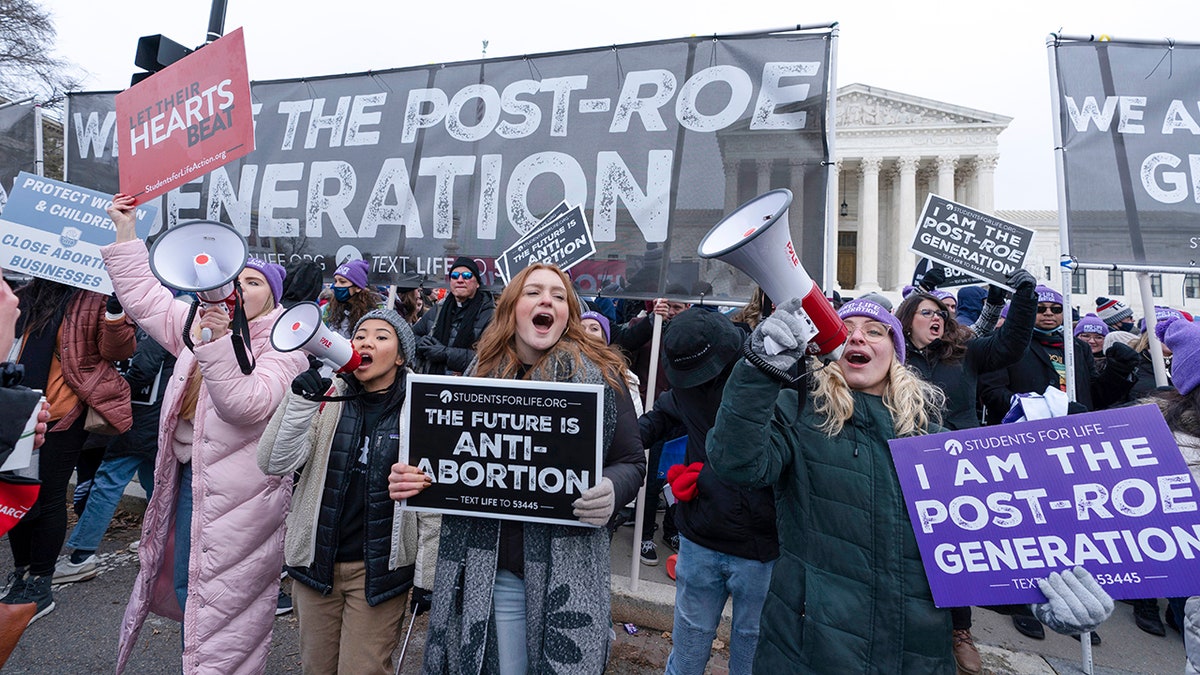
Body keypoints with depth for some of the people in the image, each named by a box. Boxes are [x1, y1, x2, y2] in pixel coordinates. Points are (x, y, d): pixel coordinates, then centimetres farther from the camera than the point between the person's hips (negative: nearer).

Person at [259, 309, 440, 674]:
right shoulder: (326, 399, 0)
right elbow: (275, 463, -10)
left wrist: (426, 577, -5)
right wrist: (301, 401, -22)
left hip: (380, 571, -3)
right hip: (316, 562, 4)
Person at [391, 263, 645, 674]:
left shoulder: (600, 375, -4)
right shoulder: (480, 375, 5)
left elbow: (631, 461, 1)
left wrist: (611, 490, -21)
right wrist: (413, 478, -7)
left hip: (569, 569, -2)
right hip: (488, 568, 2)